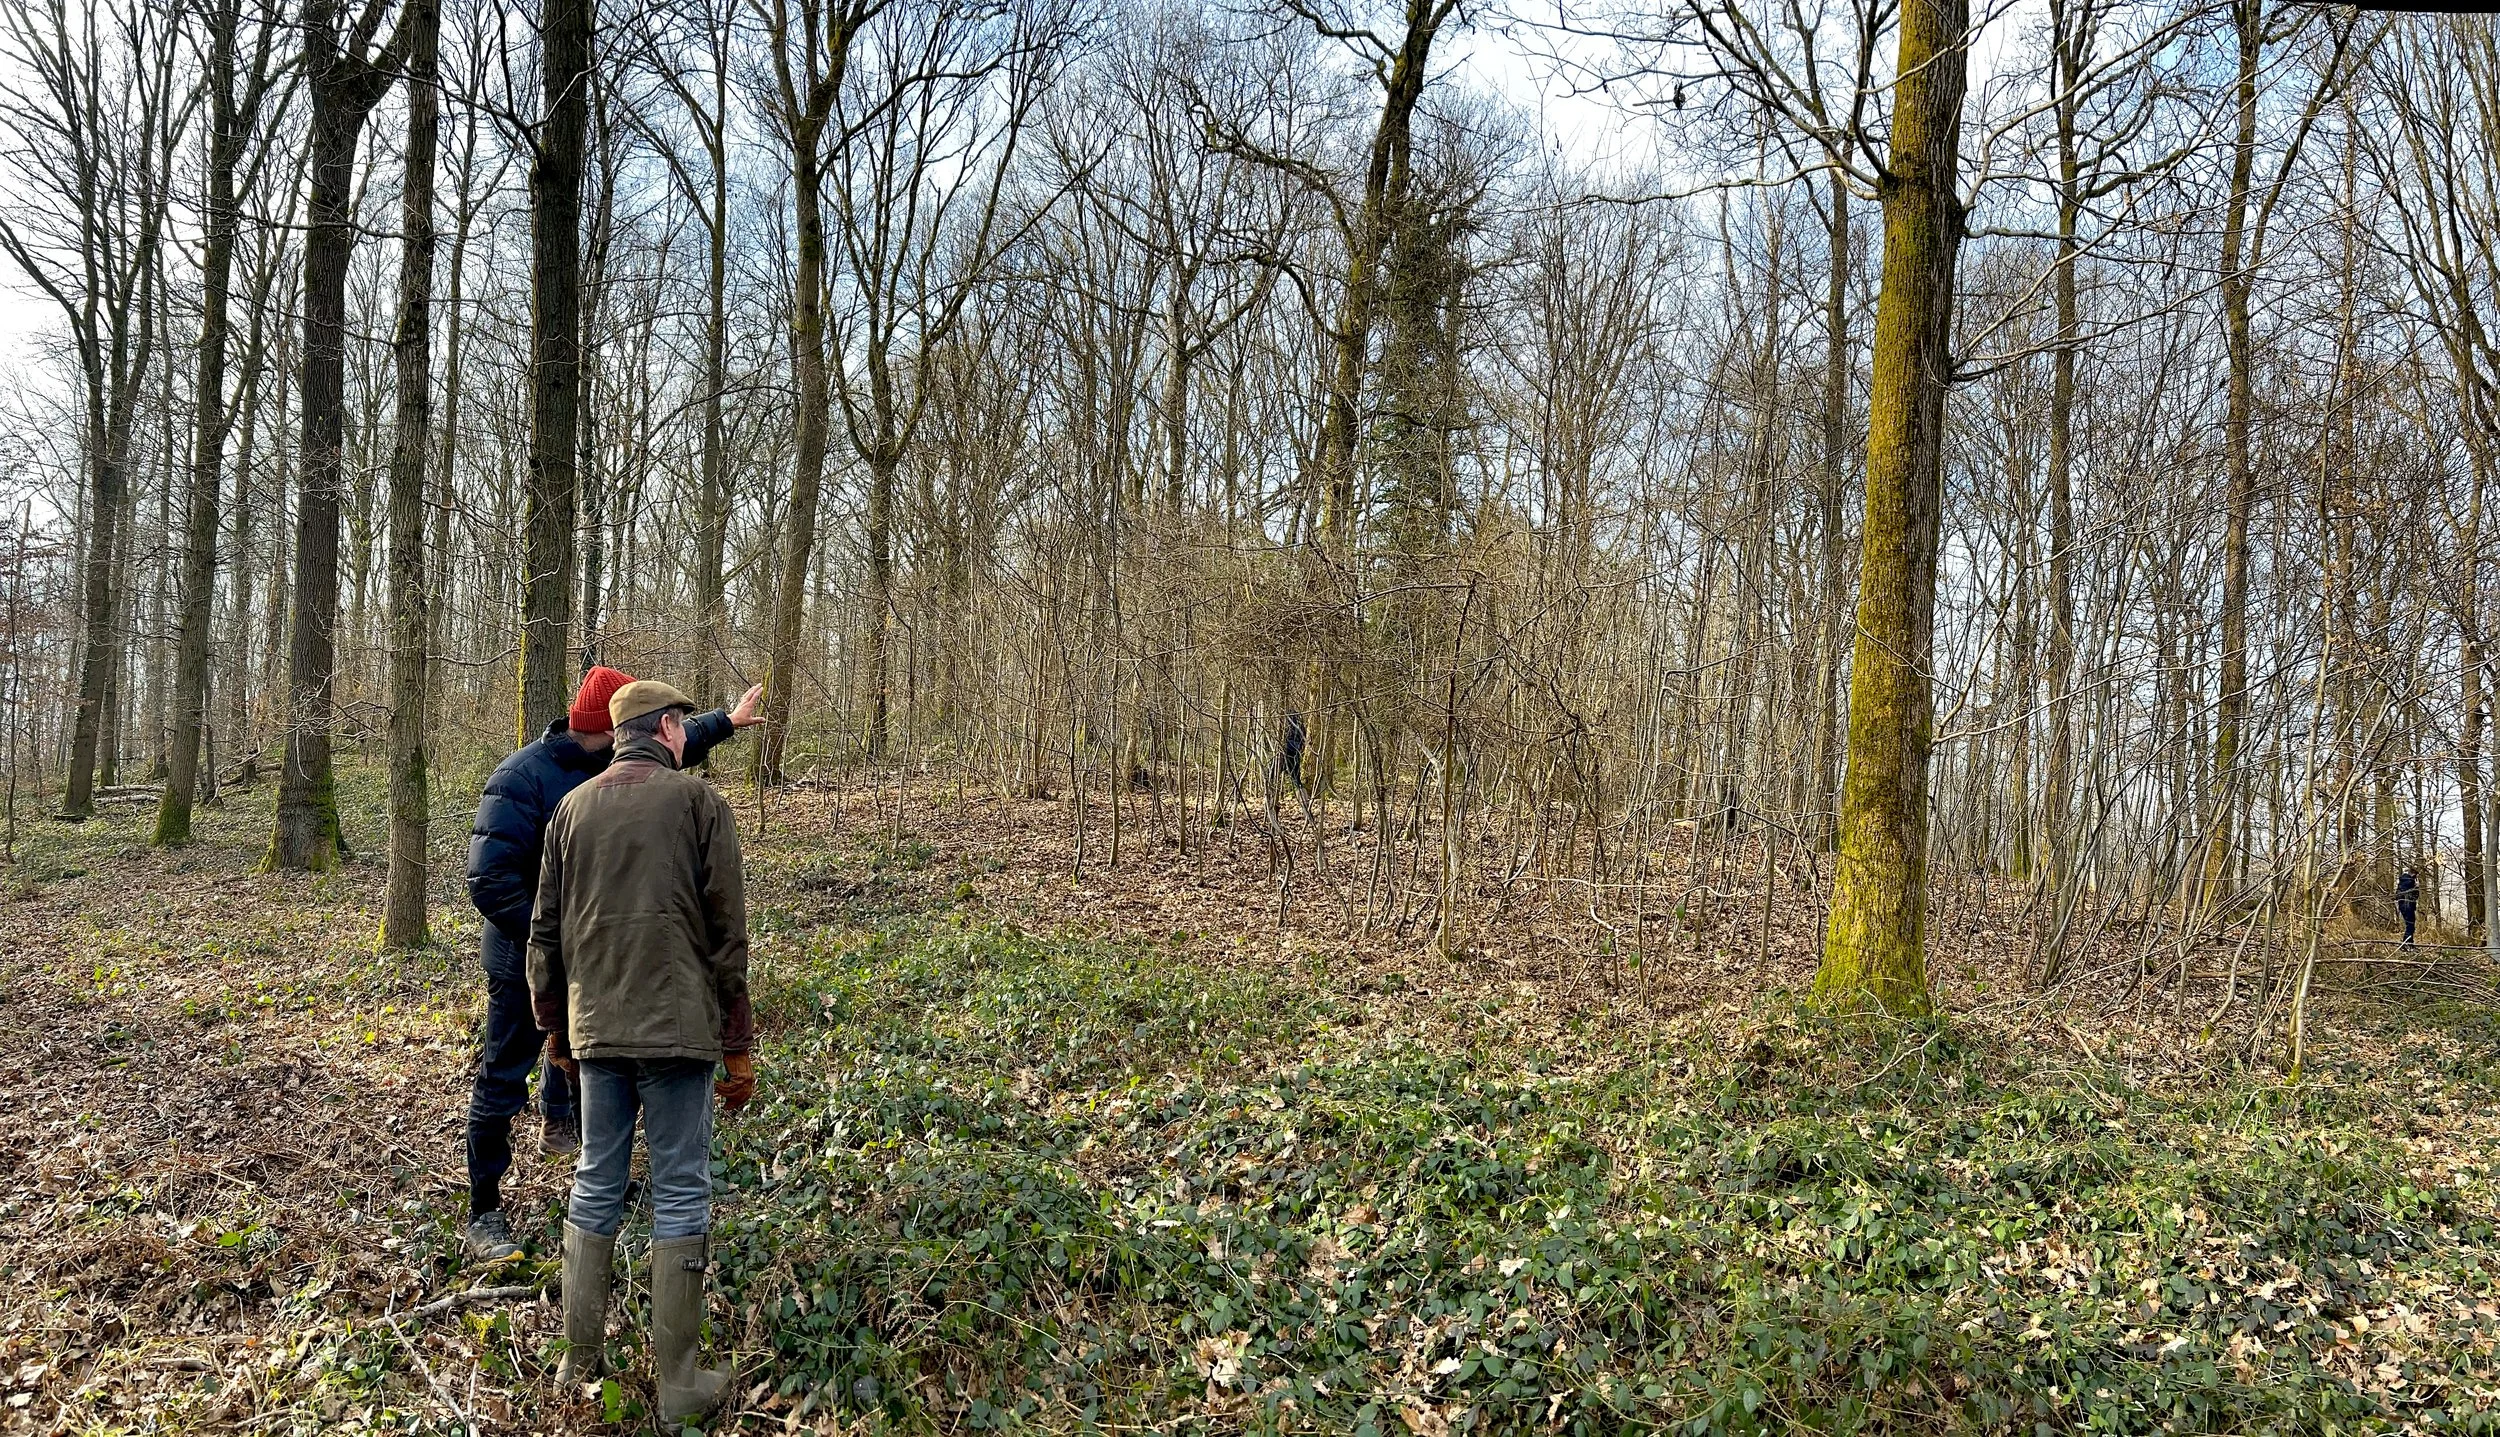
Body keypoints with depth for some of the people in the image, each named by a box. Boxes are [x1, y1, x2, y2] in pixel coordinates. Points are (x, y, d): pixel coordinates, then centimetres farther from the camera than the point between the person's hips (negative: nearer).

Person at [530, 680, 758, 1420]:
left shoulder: (572, 808, 10)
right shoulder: (700, 801, -4)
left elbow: (545, 930, 12)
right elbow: (726, 932, -5)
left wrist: (555, 1025, 23)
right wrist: (738, 1045, 0)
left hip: (594, 1027, 5)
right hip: (678, 1027, -4)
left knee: (595, 1184, 15)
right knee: (681, 1192, 2)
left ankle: (579, 1361, 23)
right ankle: (678, 1381, 8)